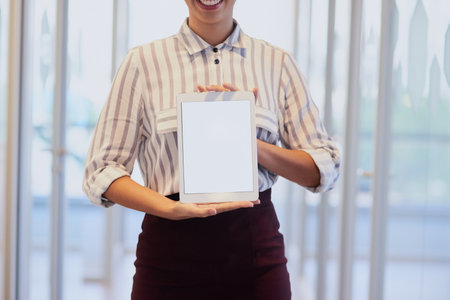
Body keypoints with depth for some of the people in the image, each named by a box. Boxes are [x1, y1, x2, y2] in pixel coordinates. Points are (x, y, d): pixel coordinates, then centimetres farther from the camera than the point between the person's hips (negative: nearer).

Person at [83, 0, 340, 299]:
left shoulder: (277, 62, 7)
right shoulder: (143, 61, 4)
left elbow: (326, 168, 4)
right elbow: (101, 173, -1)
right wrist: (171, 208, -19)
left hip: (256, 253, 1)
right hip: (171, 250, -1)